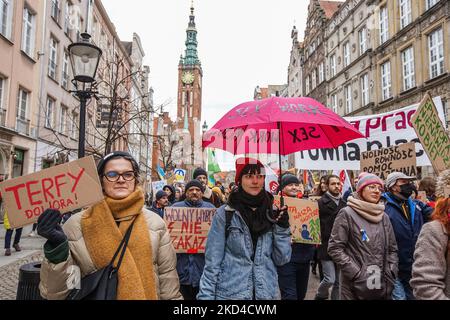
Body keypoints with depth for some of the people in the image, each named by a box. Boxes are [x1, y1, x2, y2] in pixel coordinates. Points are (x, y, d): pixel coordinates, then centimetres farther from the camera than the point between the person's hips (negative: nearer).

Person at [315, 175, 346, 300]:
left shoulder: (344, 204, 9)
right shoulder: (321, 203, -6)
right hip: (326, 247, -5)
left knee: (338, 282, 9)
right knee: (330, 280, -5)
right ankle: (321, 295, 23)